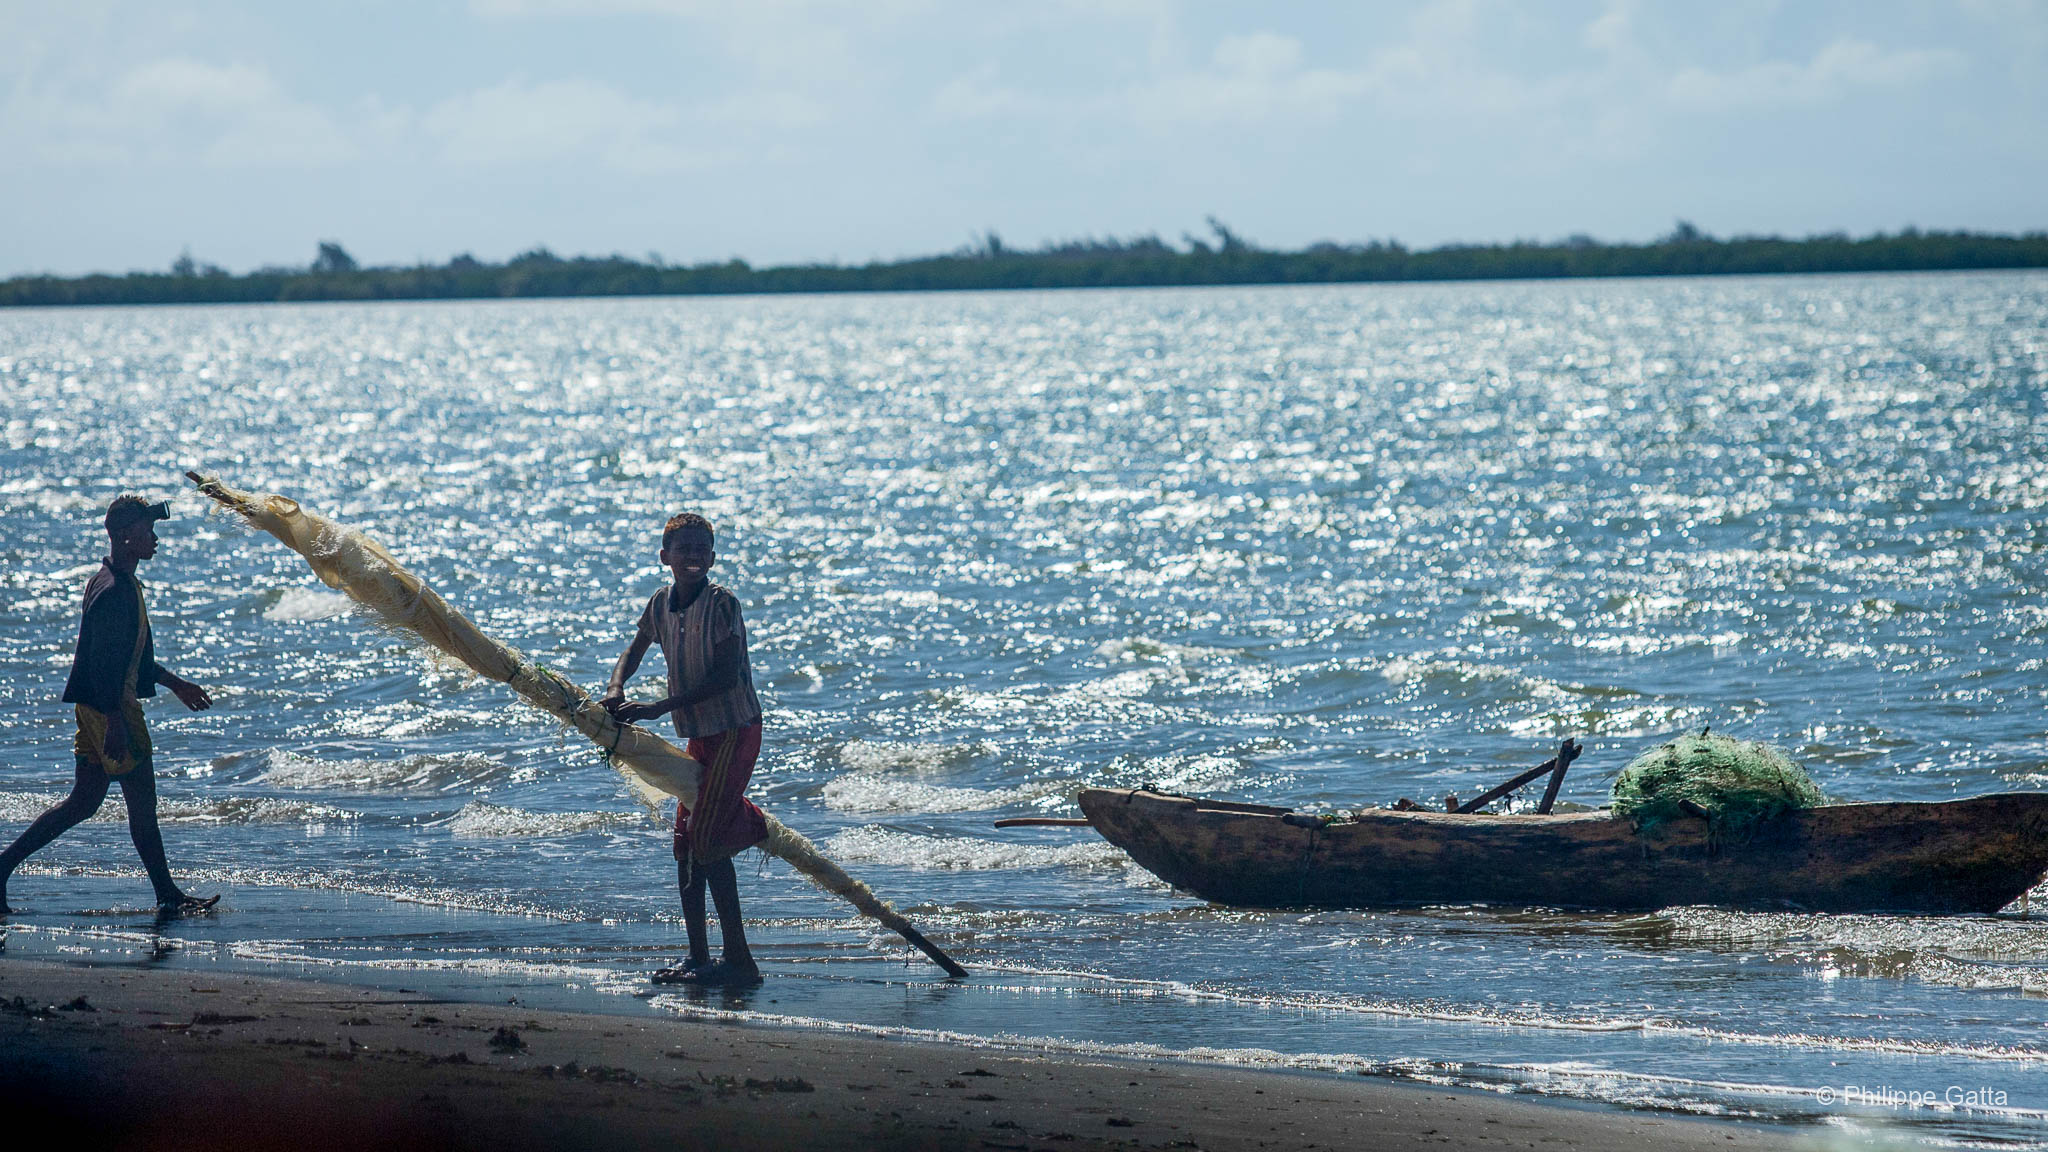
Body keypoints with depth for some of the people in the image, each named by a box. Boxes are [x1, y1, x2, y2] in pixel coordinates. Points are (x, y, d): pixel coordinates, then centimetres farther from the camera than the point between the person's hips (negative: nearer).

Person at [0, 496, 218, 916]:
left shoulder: (116, 583, 14)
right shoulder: (112, 591, -19)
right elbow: (103, 663, -24)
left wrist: (175, 683, 29)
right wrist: (115, 724, -27)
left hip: (97, 708, 10)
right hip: (112, 708, -10)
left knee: (83, 803, 13)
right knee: (143, 803, 0)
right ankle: (168, 896, 9)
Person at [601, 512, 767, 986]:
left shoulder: (722, 604, -16)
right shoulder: (661, 604, 6)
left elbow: (727, 675, -23)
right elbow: (634, 652, 23)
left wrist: (659, 708, -23)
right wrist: (616, 689, 0)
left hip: (735, 731, -8)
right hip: (699, 735, 8)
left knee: (707, 840, -14)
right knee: (686, 842, 7)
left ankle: (739, 960, -11)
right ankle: (699, 957, 14)